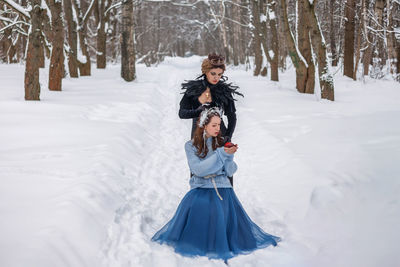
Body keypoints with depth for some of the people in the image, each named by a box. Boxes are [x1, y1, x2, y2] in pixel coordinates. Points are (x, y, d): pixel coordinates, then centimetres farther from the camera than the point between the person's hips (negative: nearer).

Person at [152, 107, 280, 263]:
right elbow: (198, 170, -11)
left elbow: (230, 172, 5)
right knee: (196, 206, -30)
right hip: (200, 188, -1)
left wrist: (230, 155, -14)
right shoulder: (191, 145, 4)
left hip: (222, 188, 1)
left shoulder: (222, 143, 10)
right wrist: (221, 154, -16)